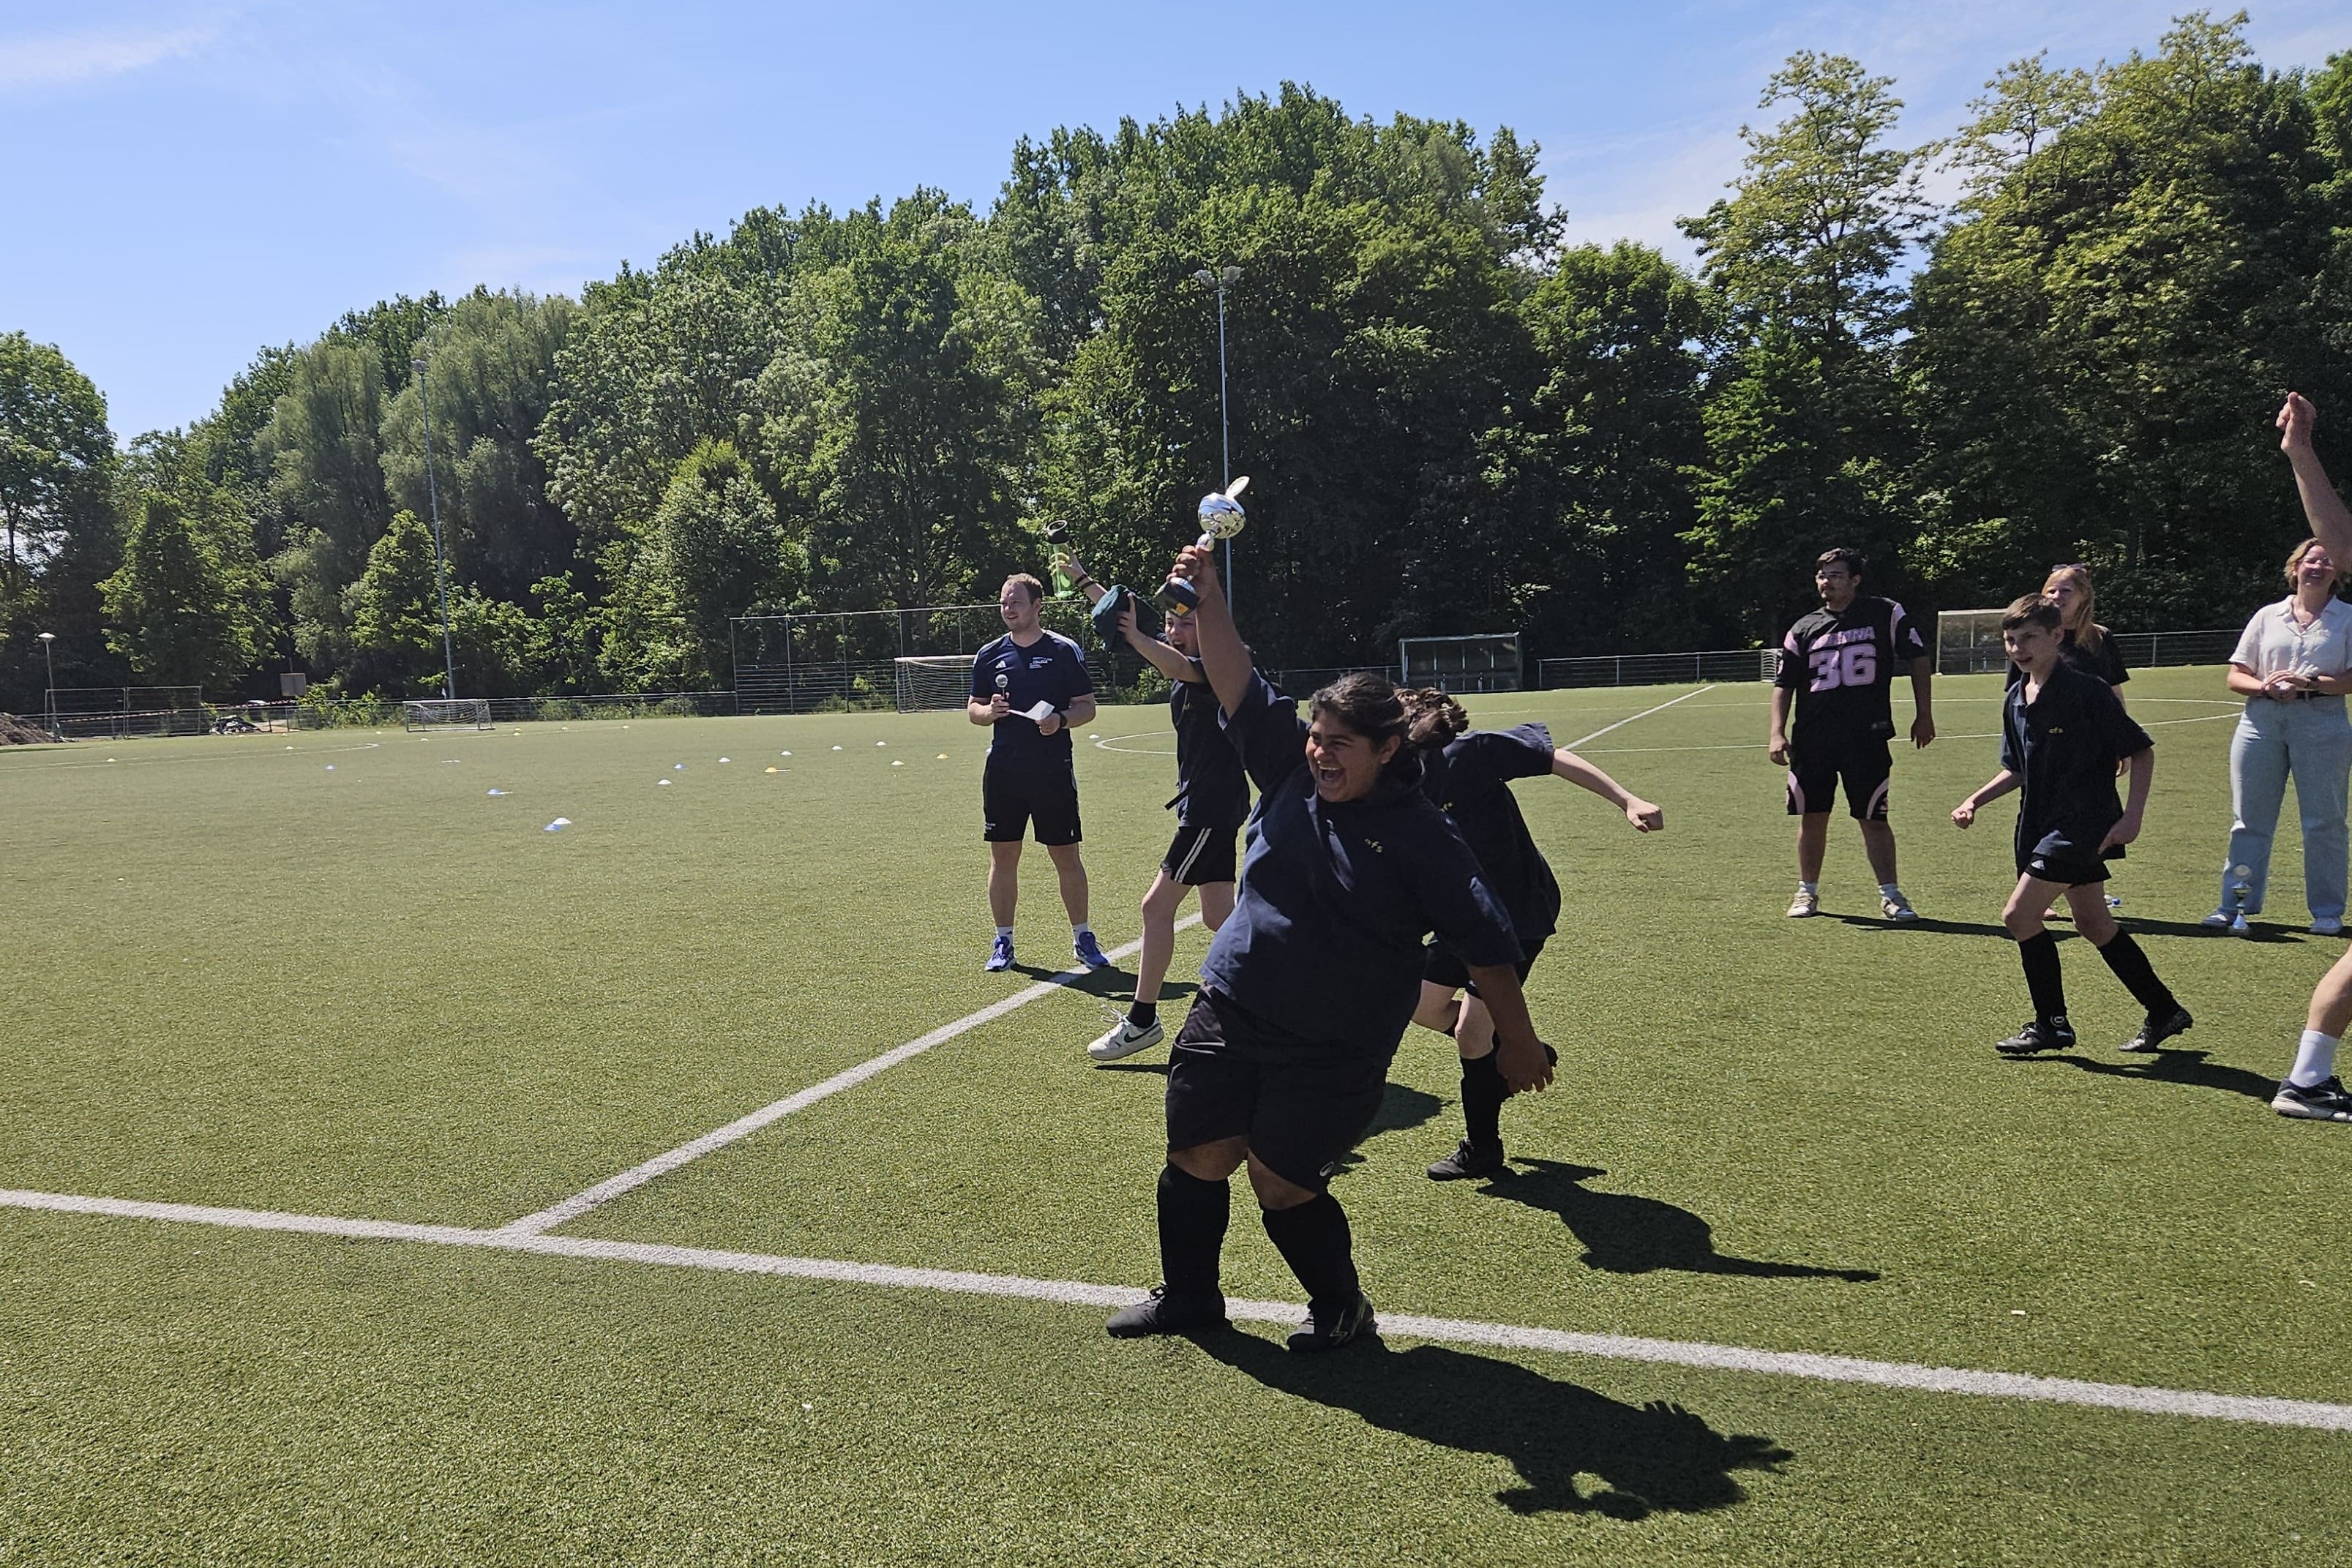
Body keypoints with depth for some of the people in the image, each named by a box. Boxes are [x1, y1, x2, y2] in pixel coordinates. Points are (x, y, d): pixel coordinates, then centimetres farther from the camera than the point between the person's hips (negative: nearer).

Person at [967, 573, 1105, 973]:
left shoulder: (1064, 651, -1)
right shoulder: (990, 655, 8)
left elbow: (1087, 706, 0)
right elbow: (973, 710, 14)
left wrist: (1061, 719, -20)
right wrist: (990, 711, -9)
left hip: (1053, 772, -2)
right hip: (1003, 772, 3)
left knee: (1067, 857, 3)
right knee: (1003, 858, 5)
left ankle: (1083, 939, 16)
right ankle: (1003, 942, 16)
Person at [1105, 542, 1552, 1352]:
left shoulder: (1420, 833, -12)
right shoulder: (1292, 770, 1)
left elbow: (1485, 944, -9)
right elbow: (1239, 684, -4)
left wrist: (1518, 1042, -6)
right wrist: (1208, 599, -15)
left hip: (1333, 1055, -5)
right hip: (1229, 1013, 5)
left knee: (1282, 1185, 0)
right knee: (1196, 1158, 8)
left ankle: (1341, 1305, 27)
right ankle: (1188, 1296, 31)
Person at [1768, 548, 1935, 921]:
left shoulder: (1886, 615, 3)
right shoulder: (1803, 630, 8)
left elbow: (1919, 659, 8)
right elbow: (1783, 685, 10)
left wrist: (1924, 715, 6)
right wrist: (1777, 733, -1)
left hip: (1868, 737, -2)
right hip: (1812, 741, 2)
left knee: (1873, 818, 0)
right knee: (1811, 817, 8)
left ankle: (1890, 894, 12)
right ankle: (1808, 891, 22)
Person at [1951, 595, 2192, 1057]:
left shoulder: (2087, 691, -15)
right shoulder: (2015, 700, 7)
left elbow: (2142, 751, -11)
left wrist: (2133, 815, -18)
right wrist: (1975, 800, 6)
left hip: (2083, 825, -8)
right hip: (2042, 824, 8)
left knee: (2019, 914, -11)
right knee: (2094, 924, 14)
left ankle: (2051, 1025, 3)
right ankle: (2164, 1011, 28)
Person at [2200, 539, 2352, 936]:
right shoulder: (2267, 616, 14)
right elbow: (2235, 677, 11)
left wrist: (2311, 683, -17)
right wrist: (2265, 686, -9)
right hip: (2262, 720, 2)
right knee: (2249, 818, 4)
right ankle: (2236, 904, 9)